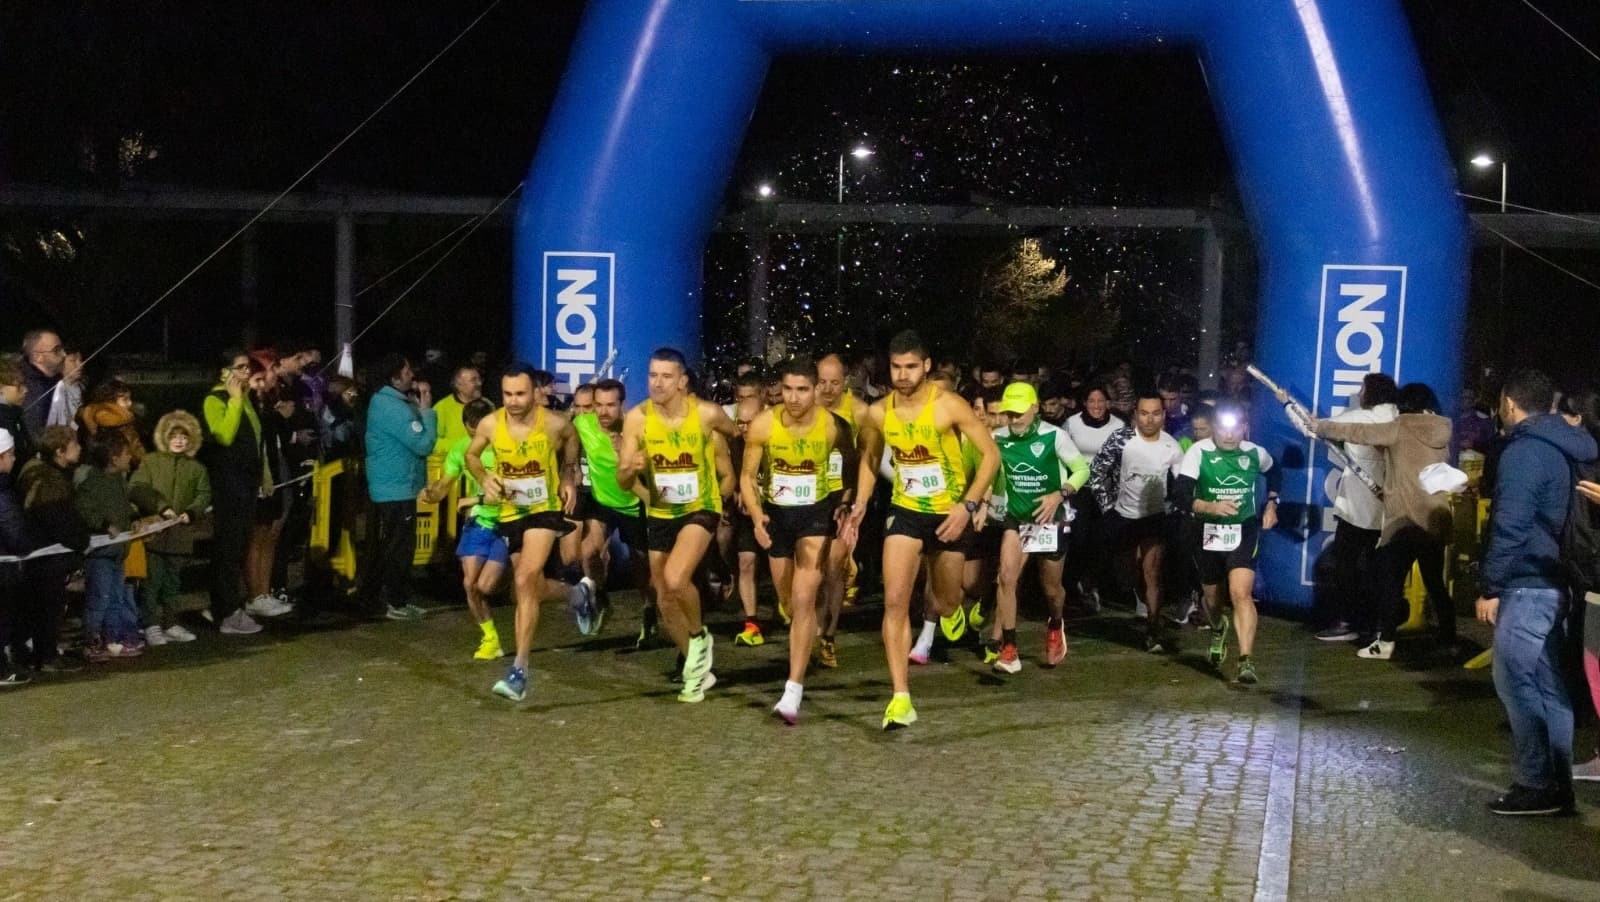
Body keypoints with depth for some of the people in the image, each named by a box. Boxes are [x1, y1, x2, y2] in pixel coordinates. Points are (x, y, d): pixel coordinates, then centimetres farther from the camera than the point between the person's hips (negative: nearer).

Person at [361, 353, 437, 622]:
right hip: (398, 489, -10)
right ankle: (397, 603, 4)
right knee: (400, 548, -2)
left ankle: (372, 599, 21)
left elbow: (409, 436, 16)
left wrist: (417, 405, 4)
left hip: (384, 488, 10)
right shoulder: (395, 408, -20)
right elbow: (423, 444, -20)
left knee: (382, 546, 15)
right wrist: (426, 408, -12)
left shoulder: (382, 400, 12)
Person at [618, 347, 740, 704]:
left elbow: (739, 437, 7)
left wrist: (728, 476, 14)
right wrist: (631, 469, -32)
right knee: (665, 602, 10)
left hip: (700, 509, -4)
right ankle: (699, 669, 32)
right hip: (660, 515, 4)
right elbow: (623, 483, -12)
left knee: (675, 580, -28)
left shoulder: (708, 414, -17)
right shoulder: (637, 418, -13)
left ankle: (699, 635, 3)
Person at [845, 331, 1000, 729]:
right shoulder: (878, 413, -6)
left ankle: (943, 606, 55)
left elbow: (991, 453, -14)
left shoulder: (949, 406, -18)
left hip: (949, 515, -2)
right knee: (894, 601, -14)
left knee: (947, 603, 13)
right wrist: (861, 504, -2)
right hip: (905, 512, 2)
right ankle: (901, 698, -12)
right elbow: (869, 459, 12)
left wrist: (968, 506, -22)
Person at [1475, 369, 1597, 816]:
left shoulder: (1524, 451, -14)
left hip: (1527, 585, -9)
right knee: (1549, 686, 11)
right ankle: (1557, 785, 14)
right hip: (1555, 583, 9)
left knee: (1516, 682, -5)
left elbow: (1510, 527, -19)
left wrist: (1491, 587, -15)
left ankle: (1536, 786, -3)